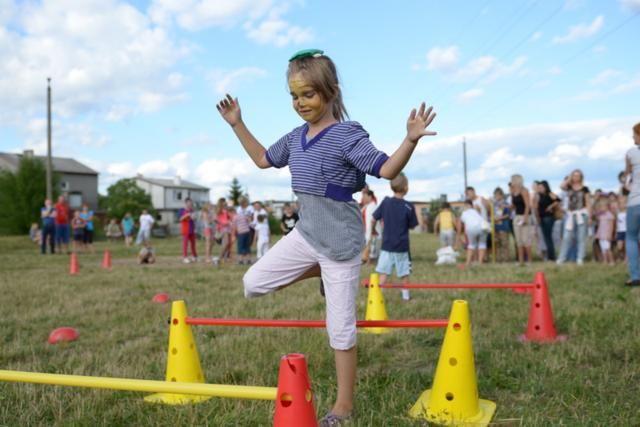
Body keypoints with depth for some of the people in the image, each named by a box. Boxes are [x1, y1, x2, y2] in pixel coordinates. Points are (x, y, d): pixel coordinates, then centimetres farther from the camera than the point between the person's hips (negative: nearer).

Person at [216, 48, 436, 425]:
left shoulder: (348, 134, -14)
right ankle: (320, 269, 19)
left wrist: (411, 139, -37)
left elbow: (387, 170, -20)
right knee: (253, 284, 7)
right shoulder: (294, 138, 8)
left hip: (340, 238, -7)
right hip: (305, 234, 7)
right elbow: (264, 159, 24)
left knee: (340, 328, 1)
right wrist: (238, 125, 20)